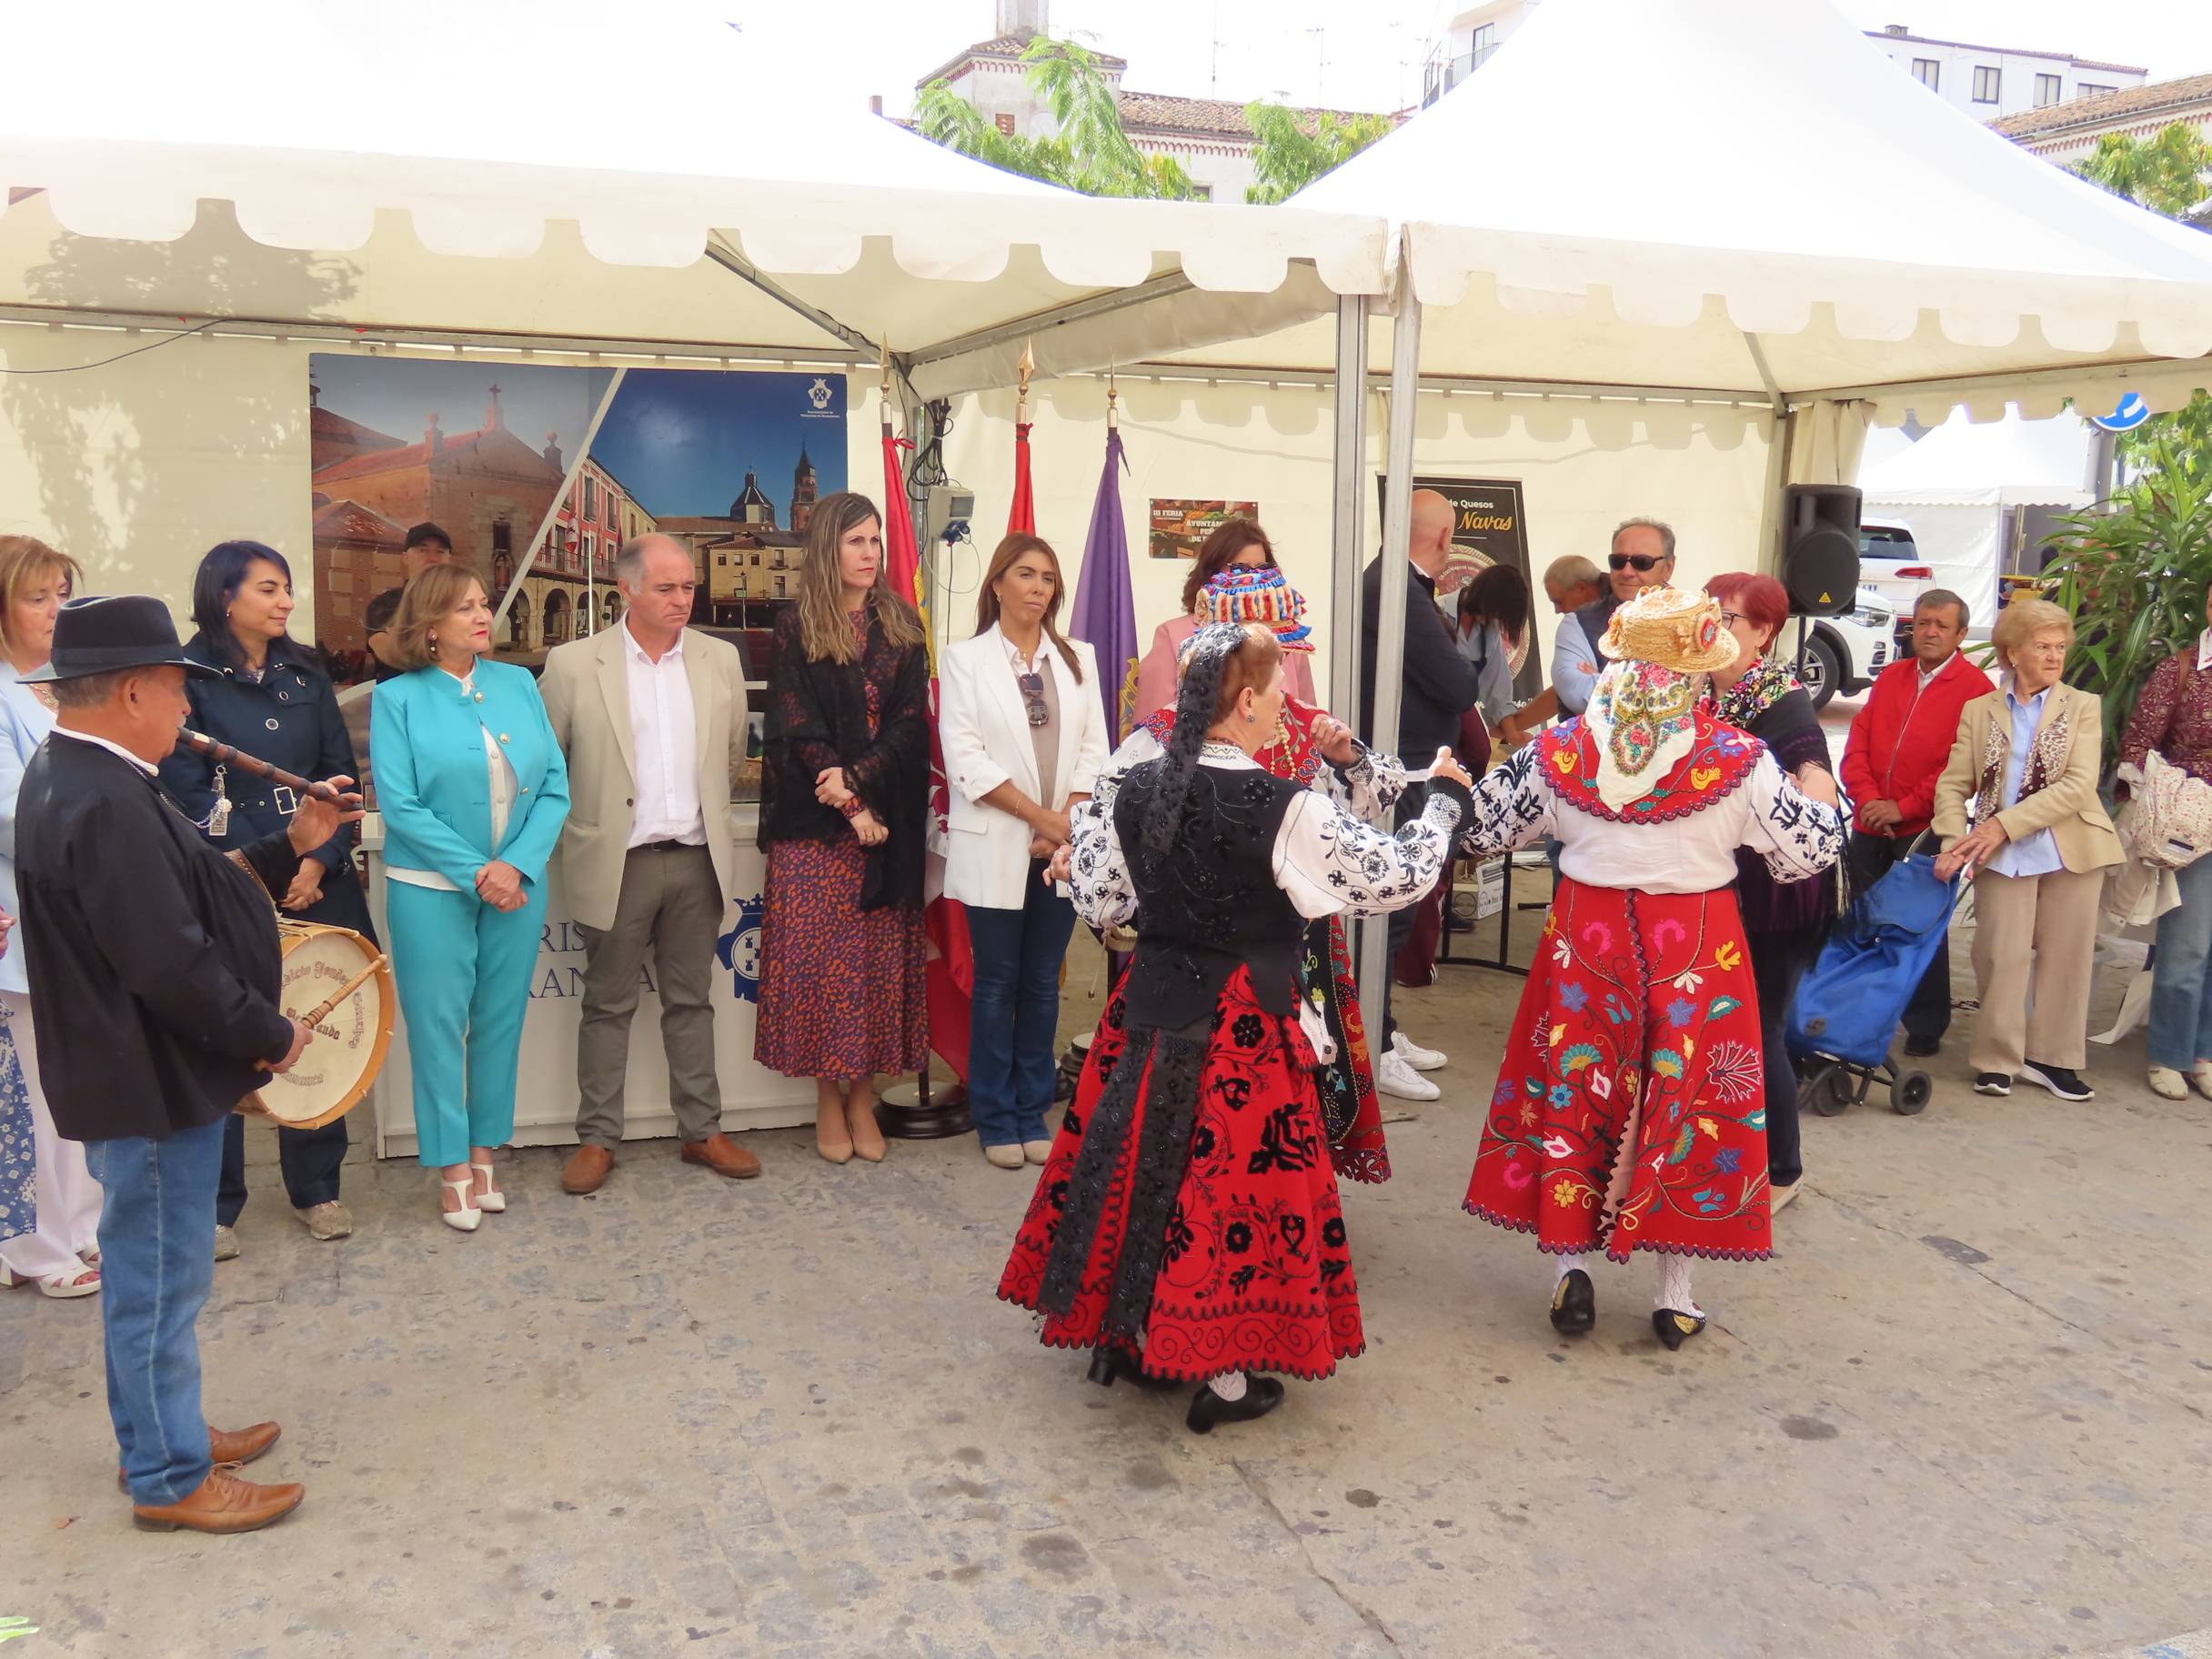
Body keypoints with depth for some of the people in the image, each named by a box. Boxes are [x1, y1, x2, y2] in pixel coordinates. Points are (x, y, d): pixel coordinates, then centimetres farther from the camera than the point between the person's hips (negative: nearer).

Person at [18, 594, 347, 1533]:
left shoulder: (74, 776, 7)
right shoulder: (106, 806, -26)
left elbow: (187, 892, 13)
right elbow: (171, 966, -28)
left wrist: (292, 845, 7)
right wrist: (271, 1033, -16)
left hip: (132, 1069, 10)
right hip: (149, 1083, -10)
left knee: (148, 1272, 22)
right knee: (161, 1280, 3)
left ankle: (158, 1433, 38)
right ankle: (171, 1480, 18)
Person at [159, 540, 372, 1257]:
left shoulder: (306, 674, 11)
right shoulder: (188, 678, -2)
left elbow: (342, 775, 7)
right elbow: (187, 792, -7)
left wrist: (319, 861, -7)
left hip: (317, 882, 4)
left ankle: (315, 1187, 19)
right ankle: (216, 1204, 12)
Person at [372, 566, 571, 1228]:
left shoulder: (518, 684, 6)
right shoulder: (398, 698, -3)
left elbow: (555, 787, 2)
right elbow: (399, 805, -10)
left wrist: (517, 866, -12)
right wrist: (477, 874, -15)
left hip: (517, 885, 3)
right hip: (433, 891, -3)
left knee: (501, 1023, 9)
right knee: (439, 1027, 2)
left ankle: (485, 1157, 23)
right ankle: (452, 1172, 14)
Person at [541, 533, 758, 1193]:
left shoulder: (721, 660, 4)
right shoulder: (573, 664, -6)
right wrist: (584, 818, 6)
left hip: (697, 860, 3)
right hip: (616, 863, -3)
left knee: (691, 1002, 12)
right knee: (608, 1006, 7)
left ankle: (702, 1131, 21)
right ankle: (597, 1139, 17)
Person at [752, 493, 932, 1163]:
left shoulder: (901, 625, 10)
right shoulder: (796, 627, 1)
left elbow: (911, 720, 1)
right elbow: (798, 728, -5)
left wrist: (858, 778, -13)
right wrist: (851, 808, -12)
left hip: (888, 816, 3)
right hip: (815, 823, -2)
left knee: (880, 957, 3)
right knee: (820, 957, -1)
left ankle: (863, 1099, 12)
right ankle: (828, 1100, 10)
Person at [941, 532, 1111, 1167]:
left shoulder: (1078, 658, 10)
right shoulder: (964, 659, -1)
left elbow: (1094, 750, 5)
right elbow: (966, 760, -9)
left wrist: (1067, 821, -9)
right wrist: (1042, 817, -13)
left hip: (1063, 848, 3)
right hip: (996, 847, -3)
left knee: (1043, 983, 9)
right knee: (997, 984, 3)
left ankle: (1032, 1113, 18)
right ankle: (996, 1119, 13)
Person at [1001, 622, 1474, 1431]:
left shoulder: (1132, 792, -4)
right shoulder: (1291, 812, -19)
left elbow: (1100, 904, 4)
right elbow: (1400, 875, -11)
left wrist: (1085, 831, 23)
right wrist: (1445, 796, 6)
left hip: (1151, 1006, 5)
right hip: (1245, 1025, -5)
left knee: (1143, 1161, 17)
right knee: (1234, 1177, 6)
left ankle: (1126, 1333, 32)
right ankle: (1226, 1374, 16)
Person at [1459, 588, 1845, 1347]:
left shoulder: (1560, 750, -8)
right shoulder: (1739, 761, -13)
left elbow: (1483, 828, 2)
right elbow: (1809, 851, -2)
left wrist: (1512, 764, 21)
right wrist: (1818, 791, 18)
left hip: (1585, 942, 1)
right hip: (1696, 952, -1)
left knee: (1572, 1090, 15)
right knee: (1682, 1098, 10)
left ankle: (1571, 1267, 17)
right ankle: (1675, 1295, 18)